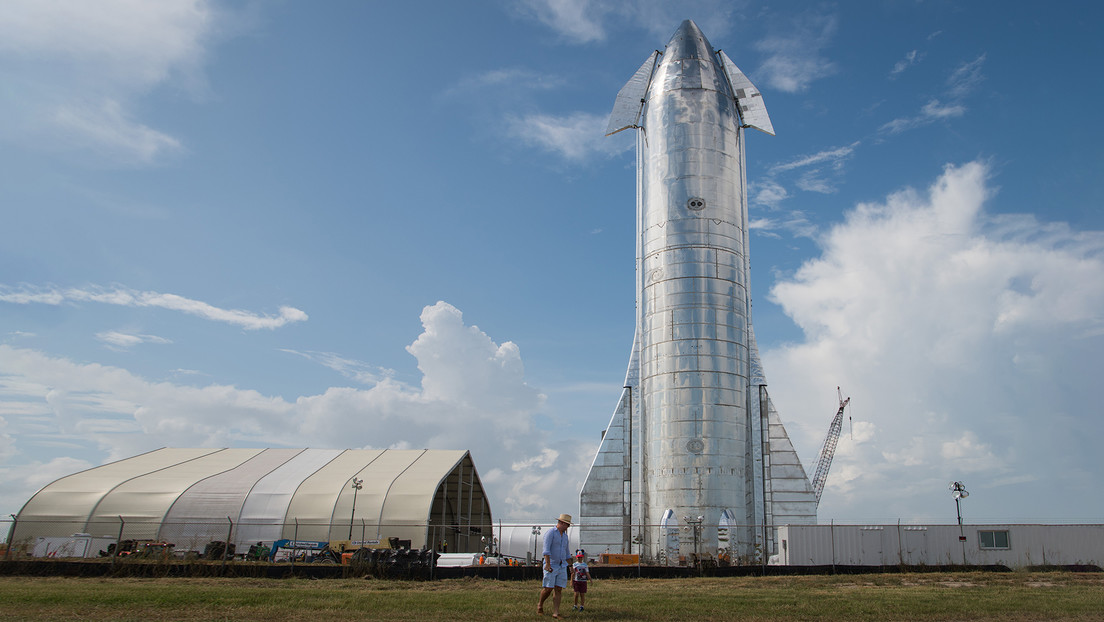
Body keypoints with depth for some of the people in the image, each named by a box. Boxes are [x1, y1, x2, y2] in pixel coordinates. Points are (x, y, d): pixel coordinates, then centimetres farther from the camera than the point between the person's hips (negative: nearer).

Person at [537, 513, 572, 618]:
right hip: (551, 566, -6)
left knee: (558, 589, -1)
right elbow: (546, 549, -19)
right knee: (548, 588, -7)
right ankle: (540, 604, 20)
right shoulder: (550, 533, -8)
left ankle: (556, 613, -1)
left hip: (562, 566, 6)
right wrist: (548, 564, -29)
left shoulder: (564, 536, 16)